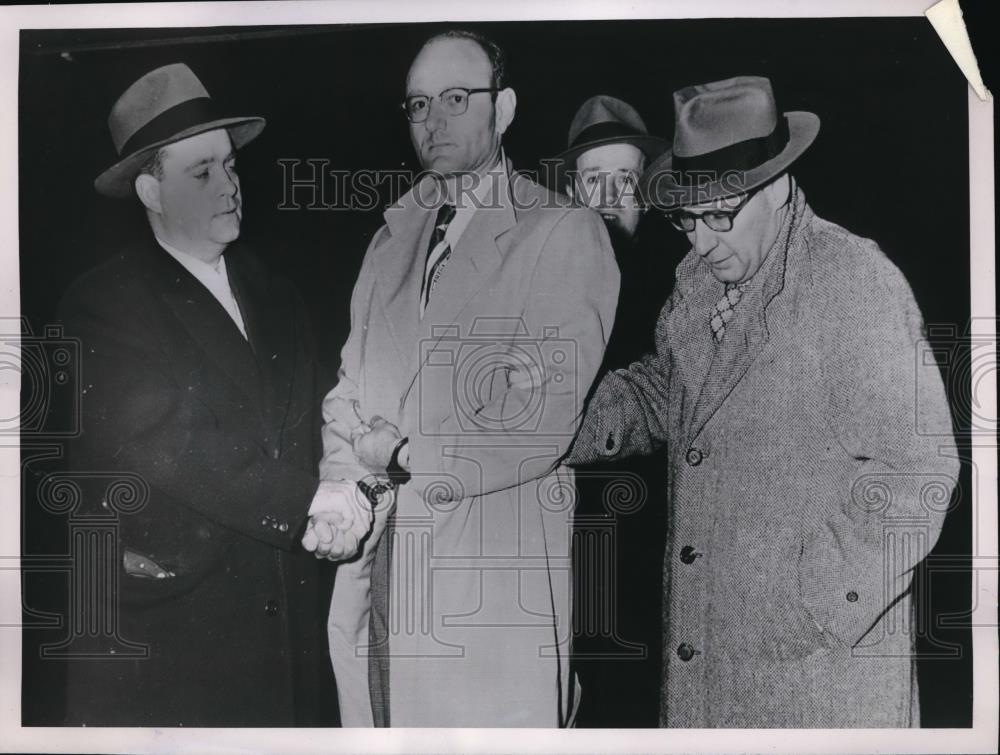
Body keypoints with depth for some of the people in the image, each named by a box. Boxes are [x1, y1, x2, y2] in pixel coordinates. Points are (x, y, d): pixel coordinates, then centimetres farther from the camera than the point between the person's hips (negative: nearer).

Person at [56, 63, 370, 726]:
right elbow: (161, 446, -18)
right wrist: (307, 498, -19)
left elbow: (319, 423, 6)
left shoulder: (276, 298, 11)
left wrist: (345, 502, -14)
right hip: (164, 623, -5)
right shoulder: (103, 304, -7)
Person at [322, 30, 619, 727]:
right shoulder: (394, 235, 16)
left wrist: (405, 456, -6)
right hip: (374, 557, 5)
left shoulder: (564, 232, -6)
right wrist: (345, 488, -4)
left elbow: (543, 423, -14)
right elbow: (350, 384, 13)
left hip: (495, 574, -5)